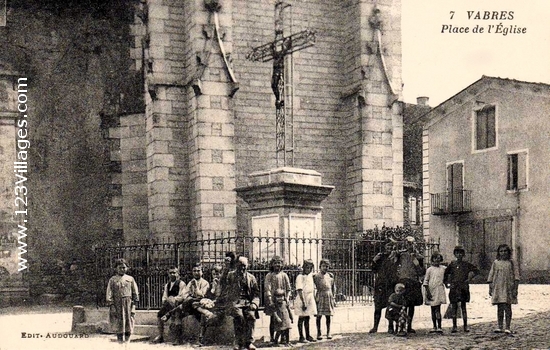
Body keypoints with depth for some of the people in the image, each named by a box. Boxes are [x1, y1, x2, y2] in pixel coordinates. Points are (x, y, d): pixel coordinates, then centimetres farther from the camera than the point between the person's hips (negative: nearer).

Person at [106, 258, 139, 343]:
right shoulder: (112, 280, 6)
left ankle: (127, 341, 8)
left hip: (128, 304, 1)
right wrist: (111, 306, -8)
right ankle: (120, 342, 3)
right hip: (117, 305, -1)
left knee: (129, 325, 0)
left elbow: (135, 293, 11)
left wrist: (134, 304, 2)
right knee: (119, 325, -2)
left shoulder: (130, 279, 10)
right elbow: (109, 294, 1)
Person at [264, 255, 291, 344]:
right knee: (273, 319, 1)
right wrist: (270, 300, -16)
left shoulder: (284, 275, 9)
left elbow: (288, 289, 10)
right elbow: (267, 289, -6)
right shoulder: (269, 276, 1)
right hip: (273, 301, -2)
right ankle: (272, 337, 8)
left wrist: (287, 298, -3)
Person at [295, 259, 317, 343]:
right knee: (301, 318, 0)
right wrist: (303, 303, -21)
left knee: (307, 318, 14)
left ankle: (308, 336, 21)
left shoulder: (310, 276, 12)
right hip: (302, 300, -7)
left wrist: (314, 300, 14)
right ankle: (301, 337, 4)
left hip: (310, 300, 7)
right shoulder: (300, 277, -11)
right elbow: (300, 291, -17)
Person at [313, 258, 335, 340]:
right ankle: (319, 333, 7)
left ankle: (328, 333, 13)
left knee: (328, 316, 6)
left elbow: (333, 287, 15)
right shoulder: (316, 276, -3)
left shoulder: (330, 275, 9)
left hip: (328, 297, 3)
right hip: (320, 296, -3)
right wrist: (314, 298, -7)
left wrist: (333, 298, 13)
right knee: (319, 316, -1)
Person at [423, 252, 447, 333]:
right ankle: (434, 327, 16)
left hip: (439, 291, -1)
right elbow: (425, 281, 0)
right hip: (431, 291, 1)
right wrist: (427, 292, -6)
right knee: (433, 310, 8)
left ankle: (439, 327, -8)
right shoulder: (430, 269, 2)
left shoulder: (443, 269, 5)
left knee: (437, 309, -9)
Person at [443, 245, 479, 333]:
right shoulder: (452, 264, 7)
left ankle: (465, 326, 7)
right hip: (454, 288, 1)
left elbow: (476, 270, 6)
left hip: (463, 288, -1)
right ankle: (454, 326, 6)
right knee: (454, 307, 2)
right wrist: (447, 283, 10)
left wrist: (469, 278, -1)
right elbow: (445, 274, 17)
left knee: (463, 307, 2)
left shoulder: (466, 264, 3)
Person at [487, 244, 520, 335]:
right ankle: (500, 327, 13)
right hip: (498, 288, 2)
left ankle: (507, 327, 2)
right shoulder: (495, 263, 8)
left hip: (508, 288, -2)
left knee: (507, 307, -2)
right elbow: (491, 275, 11)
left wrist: (515, 288, -7)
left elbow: (516, 276, 0)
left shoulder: (511, 263, 3)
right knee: (499, 308, 7)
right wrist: (490, 288, 7)